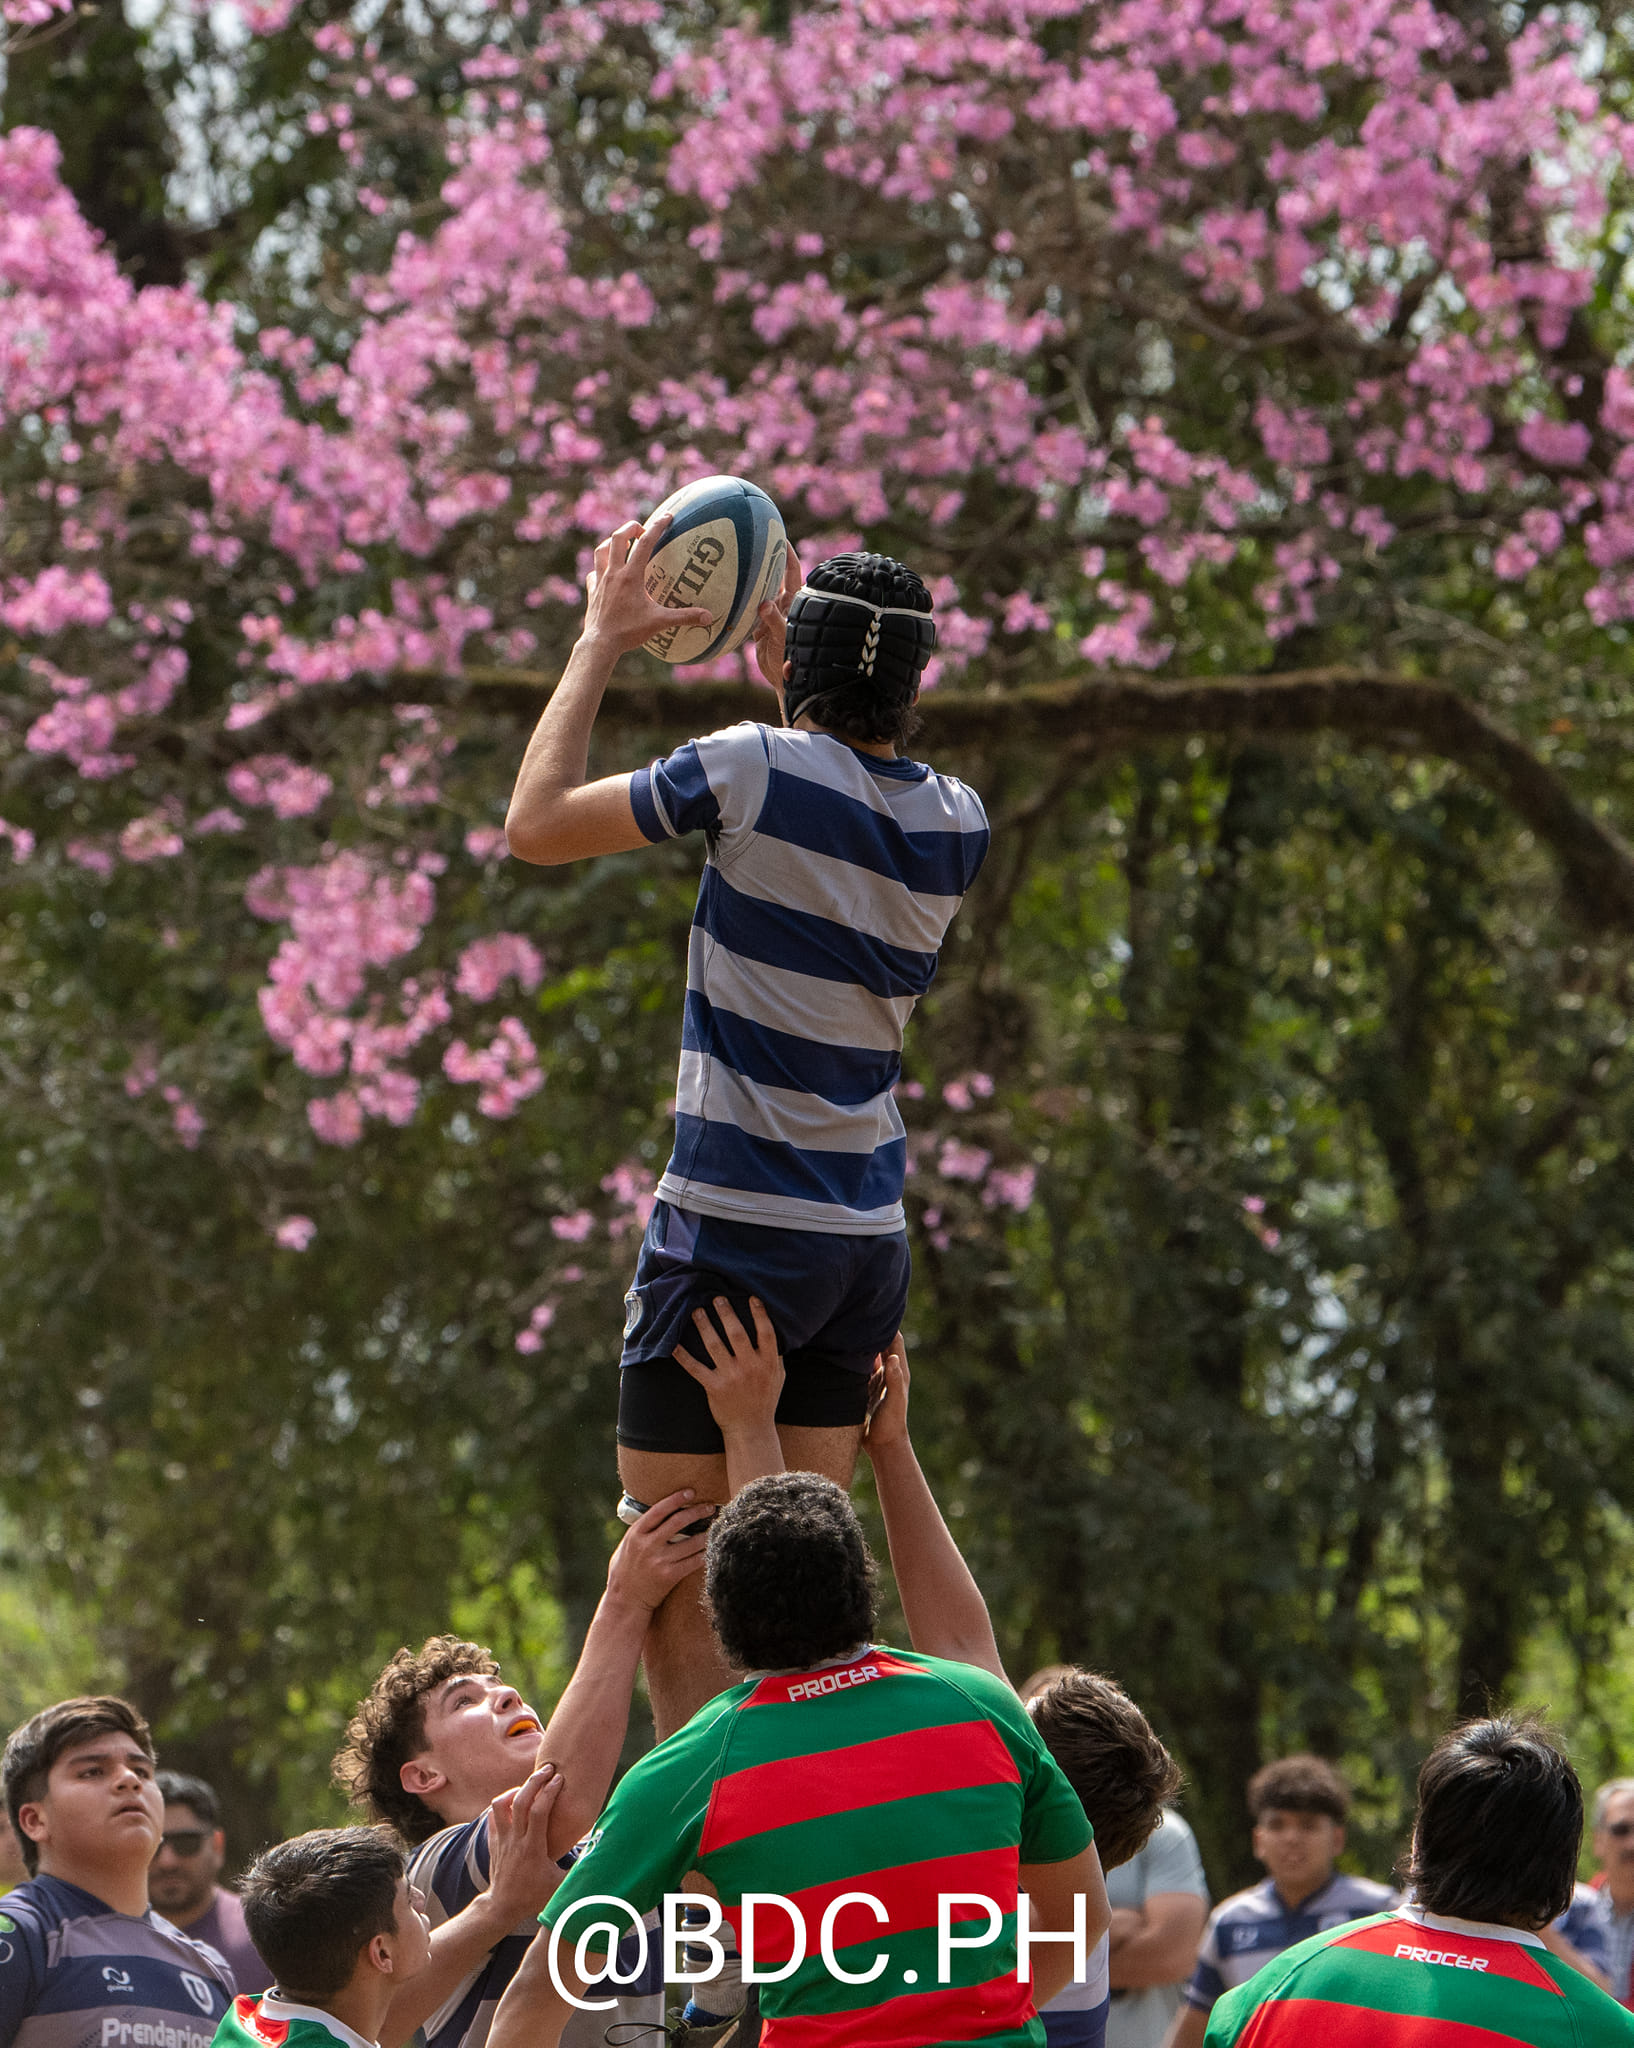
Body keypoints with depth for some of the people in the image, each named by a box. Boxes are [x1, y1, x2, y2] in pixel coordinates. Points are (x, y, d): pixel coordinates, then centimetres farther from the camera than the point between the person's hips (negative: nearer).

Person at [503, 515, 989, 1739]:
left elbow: (536, 825, -2)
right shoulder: (958, 824, 4)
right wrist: (788, 671, 27)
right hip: (869, 1239, 6)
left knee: (674, 1587, -2)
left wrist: (602, 642, 8)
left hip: (733, 1234, -6)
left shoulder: (757, 769, -13)